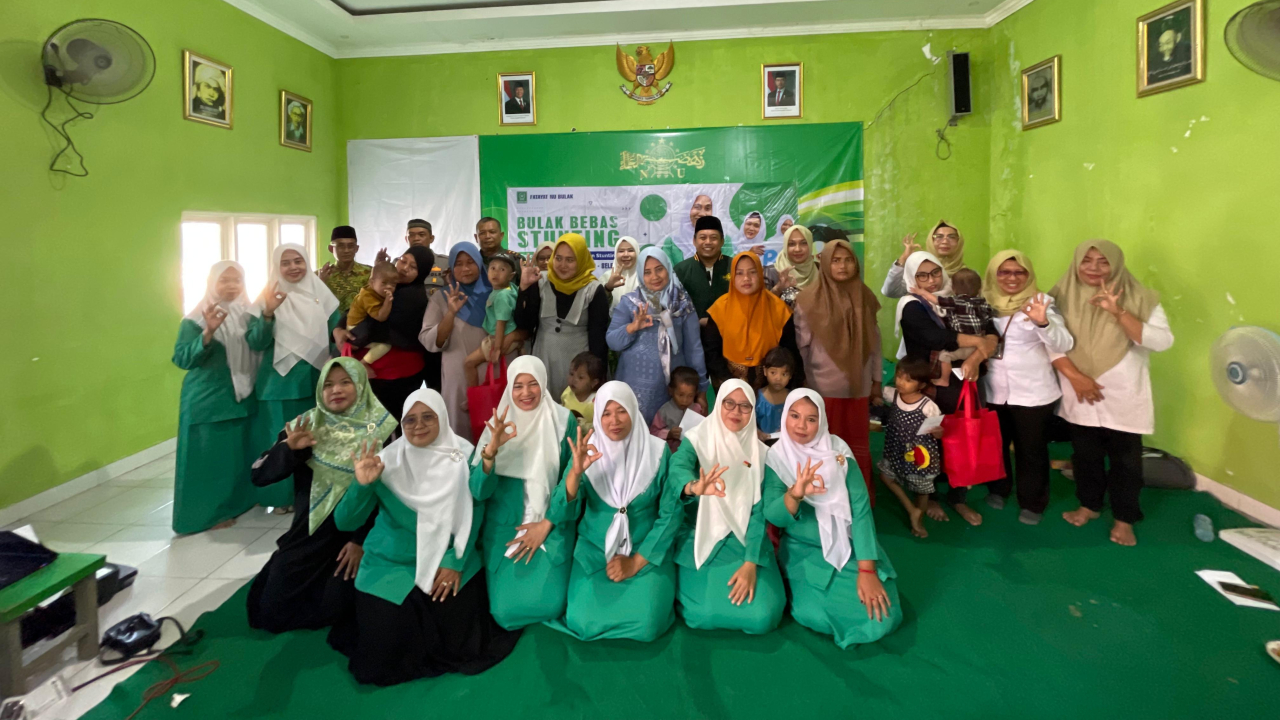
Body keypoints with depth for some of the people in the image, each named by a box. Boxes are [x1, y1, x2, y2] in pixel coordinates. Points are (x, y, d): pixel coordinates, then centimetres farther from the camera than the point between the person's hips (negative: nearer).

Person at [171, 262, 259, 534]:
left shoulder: (248, 314, 5)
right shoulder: (196, 318, -7)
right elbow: (182, 359, -15)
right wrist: (209, 332, -29)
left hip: (243, 397, 5)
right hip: (208, 399, -4)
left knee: (240, 453, 13)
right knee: (209, 455, 0)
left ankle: (237, 502, 28)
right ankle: (209, 512, 9)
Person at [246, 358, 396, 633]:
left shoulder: (379, 428, -8)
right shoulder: (306, 425, 0)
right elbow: (259, 476, -3)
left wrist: (362, 540, -16)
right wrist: (289, 449, -21)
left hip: (356, 532, -3)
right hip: (310, 531, 3)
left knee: (329, 608, -12)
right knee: (272, 608, 0)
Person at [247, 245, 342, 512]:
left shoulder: (320, 293, 4)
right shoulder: (267, 298, -1)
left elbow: (338, 332, 6)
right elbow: (255, 343, -8)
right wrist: (268, 313, -23)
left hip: (318, 378, 2)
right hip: (281, 380, -2)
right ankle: (284, 495, 16)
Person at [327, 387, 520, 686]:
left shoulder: (463, 455, -6)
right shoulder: (387, 461, -8)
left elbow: (473, 513, -2)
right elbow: (344, 522, -10)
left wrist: (455, 561, -11)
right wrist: (363, 485, -26)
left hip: (448, 557, 1)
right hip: (392, 562, 0)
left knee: (461, 641, -10)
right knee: (387, 649, -13)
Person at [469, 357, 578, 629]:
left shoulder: (563, 420, -6)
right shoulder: (500, 423, -3)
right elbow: (479, 490, -11)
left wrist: (546, 525, -10)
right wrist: (491, 448, -28)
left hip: (552, 524, -1)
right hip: (505, 526, 1)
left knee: (549, 604, -13)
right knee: (506, 609, -8)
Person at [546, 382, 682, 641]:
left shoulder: (658, 451, -9)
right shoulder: (588, 450, -6)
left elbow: (671, 513, -7)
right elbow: (566, 511, -14)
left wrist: (636, 562, -11)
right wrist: (576, 471, -33)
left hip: (647, 551, -1)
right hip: (595, 550, 1)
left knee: (646, 624, -19)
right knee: (584, 623, -17)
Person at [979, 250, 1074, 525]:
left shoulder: (1041, 302, -9)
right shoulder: (985, 302, 2)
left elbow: (1063, 345, -18)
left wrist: (1043, 322, -36)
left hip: (1032, 393, -3)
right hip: (993, 391, 3)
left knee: (1031, 450, 8)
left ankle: (1032, 503, 25)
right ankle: (997, 489, 41)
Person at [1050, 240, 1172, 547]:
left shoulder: (1139, 299, -7)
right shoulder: (1063, 296, -2)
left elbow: (1163, 341, -18)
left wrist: (1117, 312, -27)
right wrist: (1074, 376, -16)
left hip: (1124, 397, -2)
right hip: (1080, 395, 2)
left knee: (1125, 458, 7)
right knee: (1085, 453, 16)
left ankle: (1124, 518, 25)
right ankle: (1089, 505, 36)